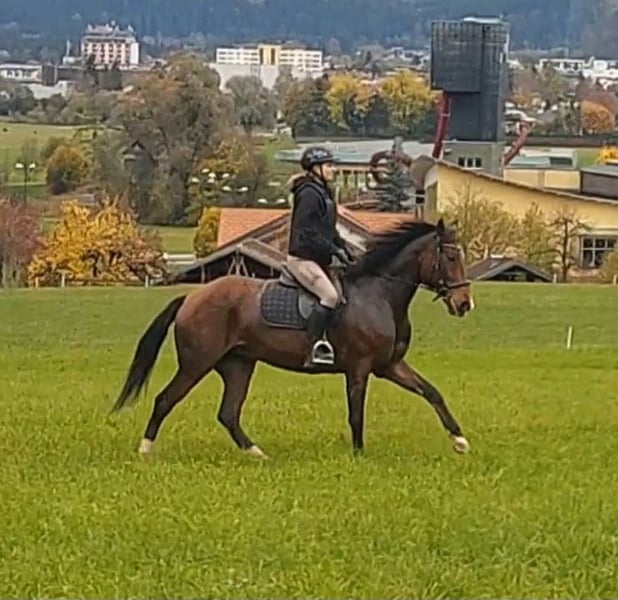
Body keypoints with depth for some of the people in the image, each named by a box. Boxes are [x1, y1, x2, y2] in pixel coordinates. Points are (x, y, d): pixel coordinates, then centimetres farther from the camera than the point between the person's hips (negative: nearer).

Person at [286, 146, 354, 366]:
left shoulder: (323, 193, 17)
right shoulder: (309, 194, -14)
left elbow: (329, 230, 23)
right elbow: (307, 233, -20)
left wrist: (344, 249, 11)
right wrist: (335, 250, -19)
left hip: (317, 258, 10)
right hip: (303, 258, -10)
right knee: (330, 295, -23)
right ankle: (315, 346, -25)